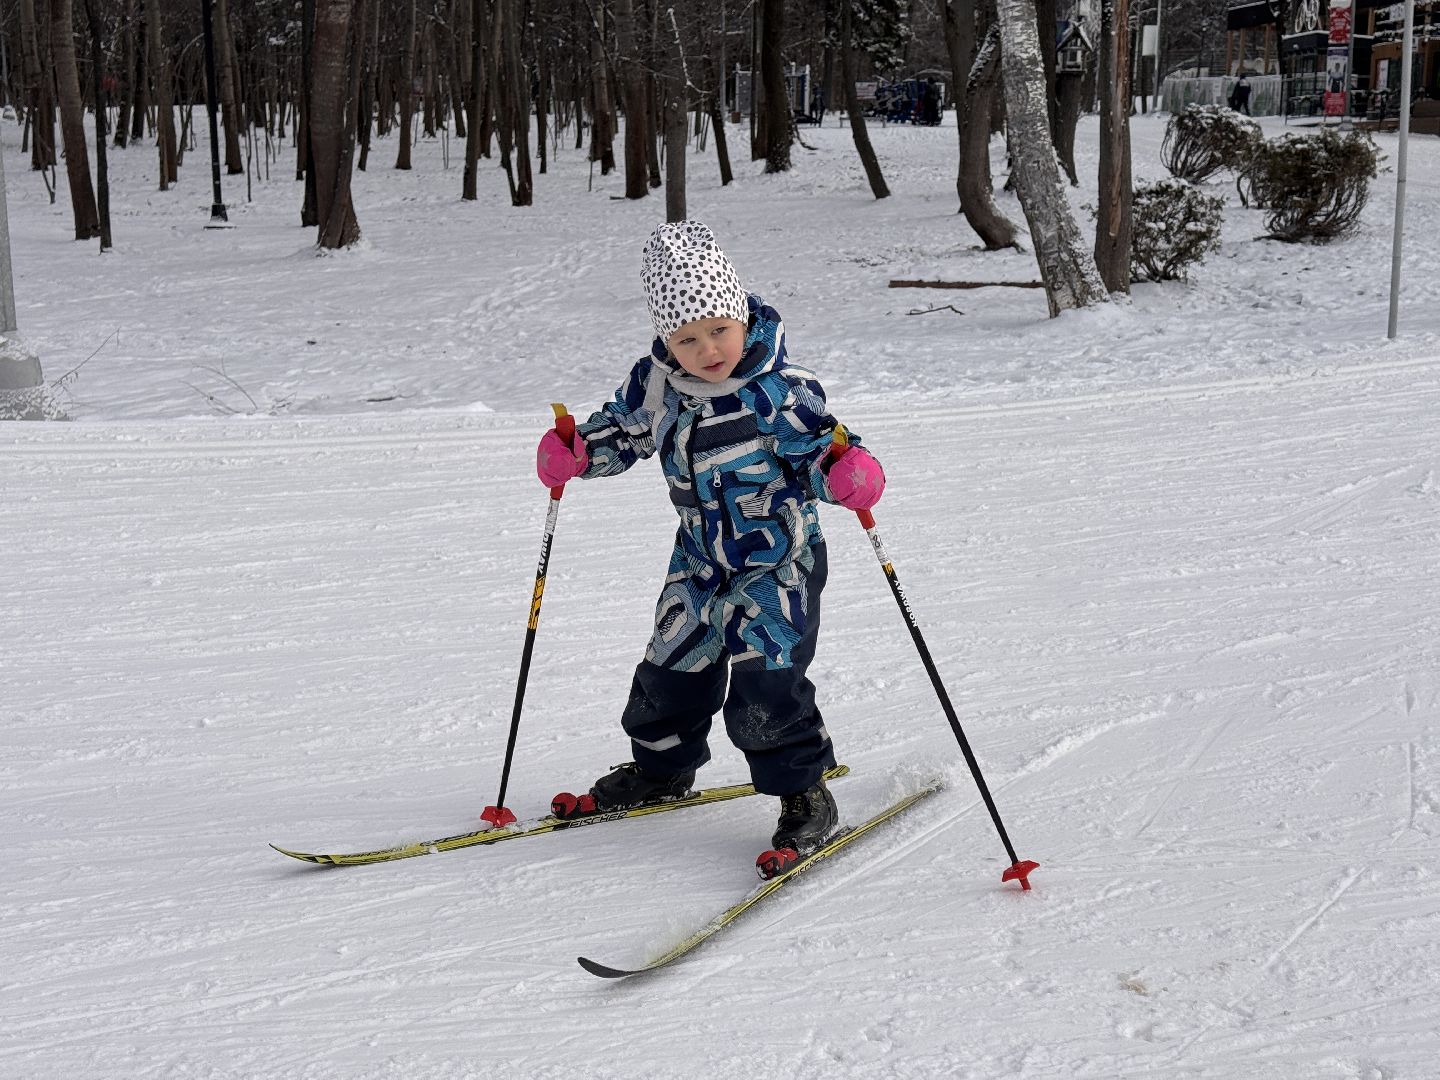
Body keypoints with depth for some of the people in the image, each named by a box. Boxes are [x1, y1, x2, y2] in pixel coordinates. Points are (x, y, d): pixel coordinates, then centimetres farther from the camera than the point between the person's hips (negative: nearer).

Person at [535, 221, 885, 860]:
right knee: (672, 666, 16)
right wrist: (575, 452, -7)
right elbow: (623, 431, 11)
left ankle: (803, 792, 5)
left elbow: (819, 447, -17)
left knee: (765, 681, -13)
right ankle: (662, 767, 41)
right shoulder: (656, 382, -6)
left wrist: (847, 476, -39)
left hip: (778, 559, -6)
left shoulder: (779, 389, -22)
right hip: (701, 558, 6)